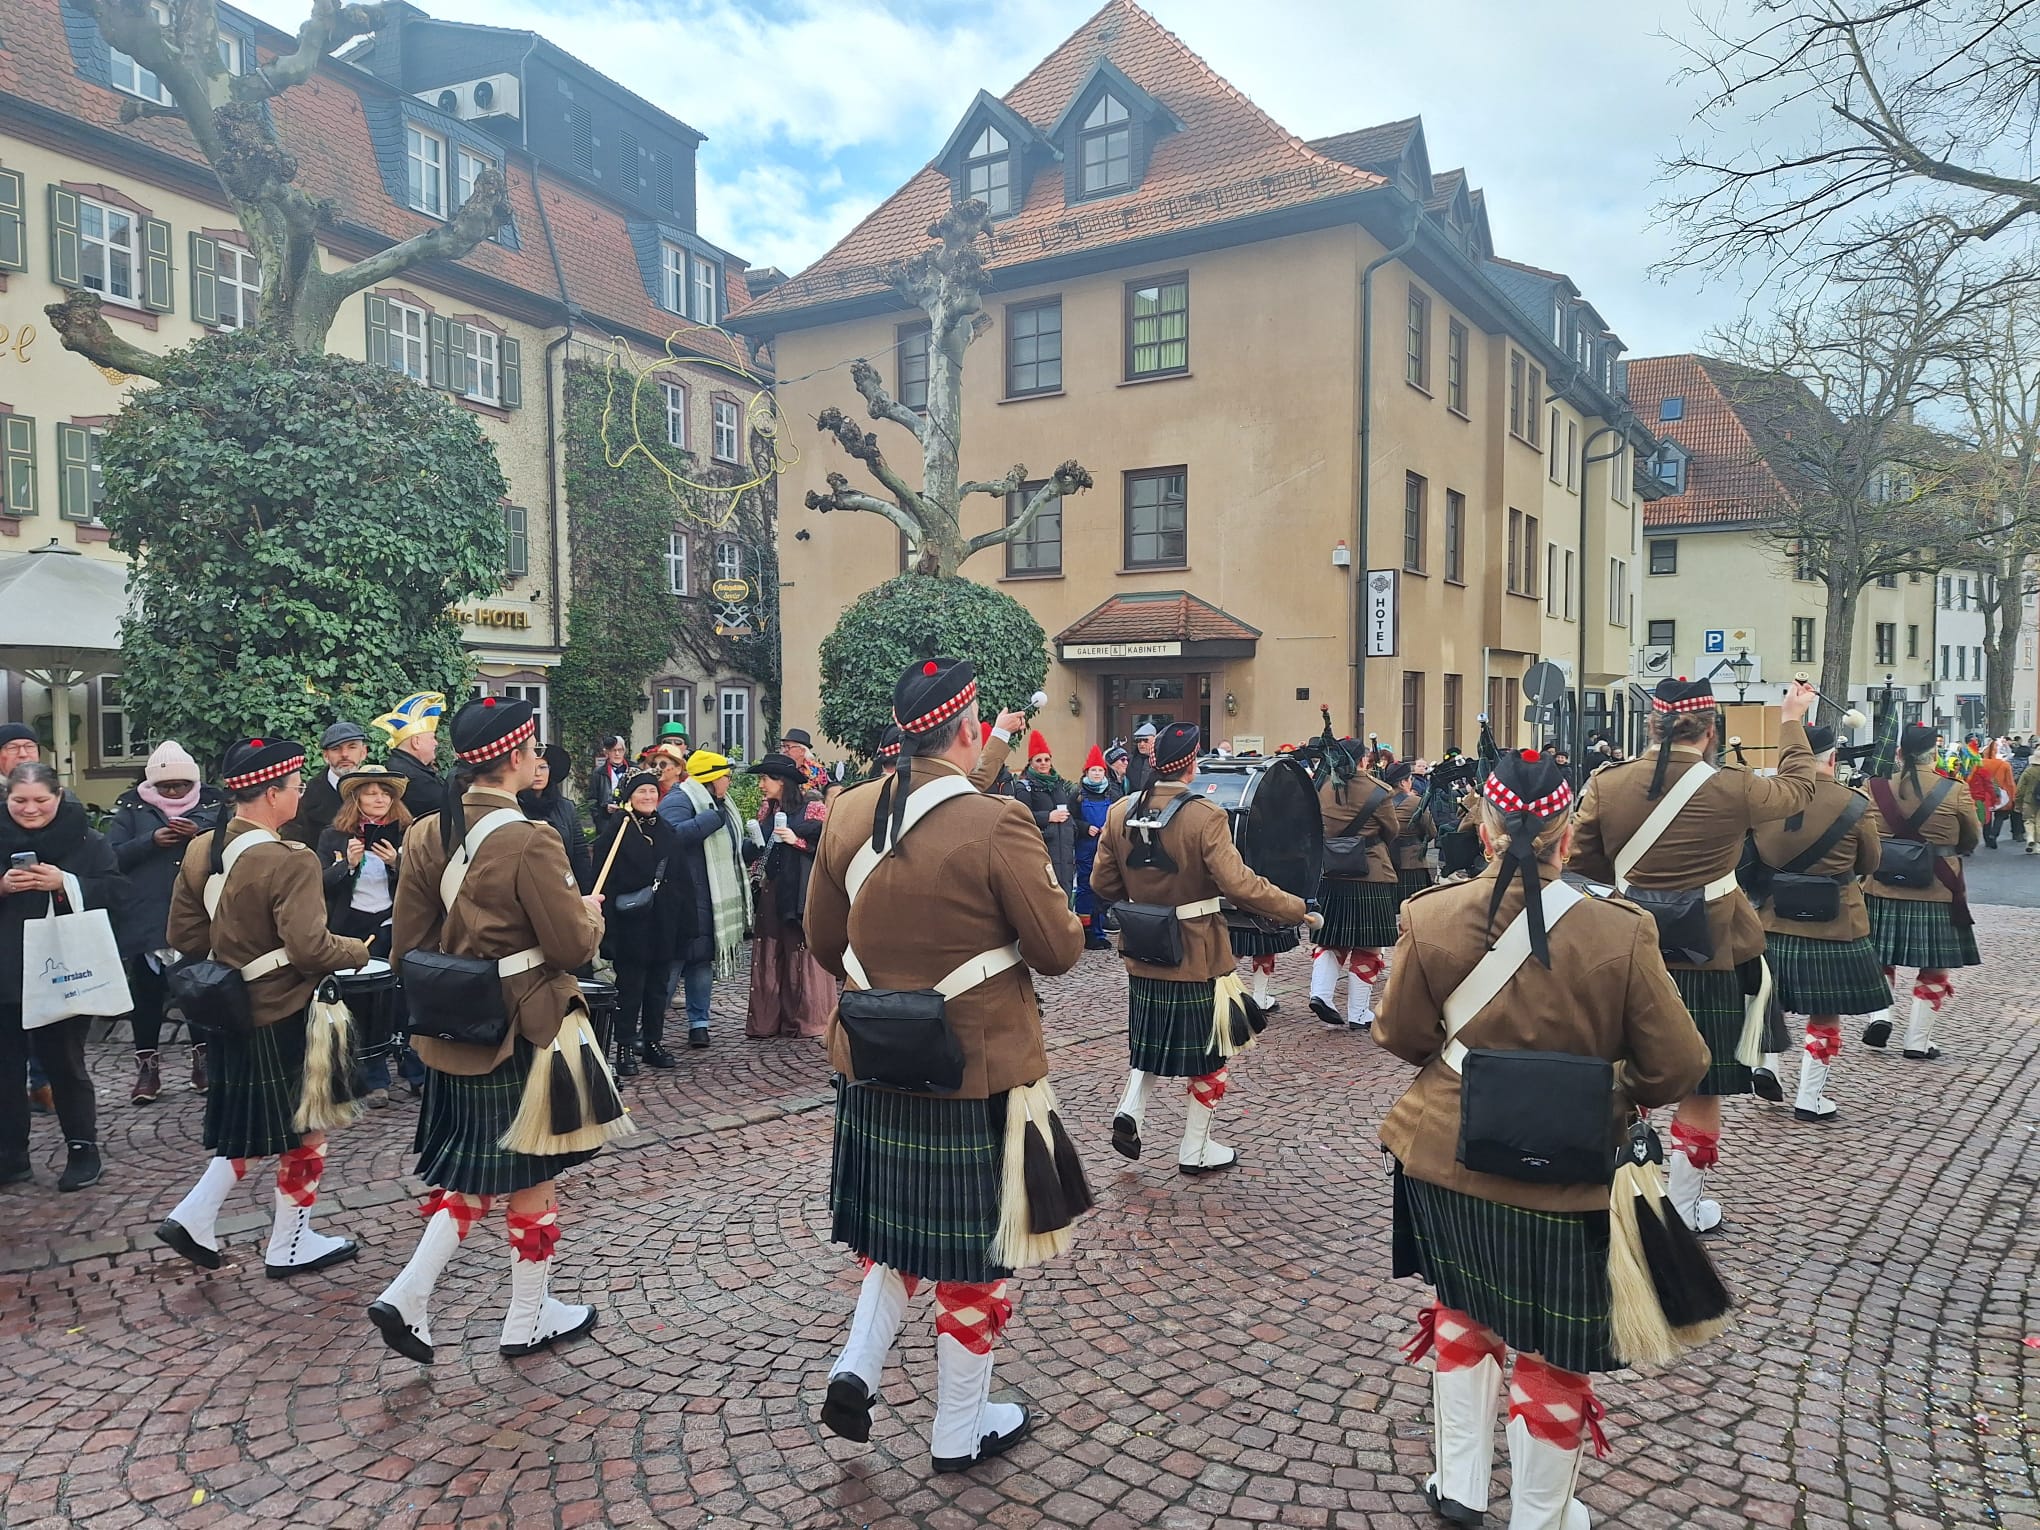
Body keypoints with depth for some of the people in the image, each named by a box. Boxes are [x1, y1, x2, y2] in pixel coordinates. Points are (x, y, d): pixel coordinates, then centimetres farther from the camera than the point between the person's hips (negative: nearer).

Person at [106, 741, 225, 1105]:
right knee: (147, 991, 7)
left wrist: (201, 836, -19)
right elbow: (112, 856, -5)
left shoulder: (213, 806, 4)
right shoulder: (132, 809, 3)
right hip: (147, 921, 0)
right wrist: (151, 840, -18)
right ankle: (147, 1065, 18)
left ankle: (204, 1059, 22)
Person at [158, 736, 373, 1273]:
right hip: (287, 1020, -8)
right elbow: (310, 947, -28)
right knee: (305, 1130, 9)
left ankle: (193, 1219, 20)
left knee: (248, 1124, 25)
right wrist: (359, 950, -10)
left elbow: (182, 936, 8)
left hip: (231, 1016, 8)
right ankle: (289, 1246, 20)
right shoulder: (289, 861, -23)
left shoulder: (200, 851, 2)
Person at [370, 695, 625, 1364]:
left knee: (472, 1169, 21)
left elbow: (408, 942, 6)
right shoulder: (531, 842, -22)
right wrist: (591, 911, 3)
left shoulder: (425, 836, 0)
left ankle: (408, 1295, 11)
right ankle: (527, 1321, 23)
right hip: (525, 1033, -7)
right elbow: (575, 946, -17)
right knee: (532, 1176, 9)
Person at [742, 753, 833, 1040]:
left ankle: (806, 1019, 7)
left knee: (802, 955, -2)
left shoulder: (812, 808, -6)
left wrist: (797, 840, -17)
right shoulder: (766, 809, 15)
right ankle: (767, 1020, 13)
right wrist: (752, 843, 3)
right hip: (769, 892, 6)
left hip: (799, 893, -6)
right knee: (767, 957, 7)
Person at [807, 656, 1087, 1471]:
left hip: (874, 1067, 6)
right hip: (976, 1076, -5)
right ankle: (960, 1430, 27)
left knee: (898, 1221, 27)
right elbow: (1060, 949, -14)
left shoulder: (848, 814, -2)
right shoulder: (996, 824, -20)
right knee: (972, 1249, 12)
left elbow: (825, 944, 8)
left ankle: (854, 1370, 19)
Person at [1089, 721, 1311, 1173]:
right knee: (1212, 1051, 12)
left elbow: (1101, 883, 4)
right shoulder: (1205, 817, -20)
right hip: (1198, 958, -5)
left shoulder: (1120, 813, -3)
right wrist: (1300, 910, -17)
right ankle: (1194, 1151, 19)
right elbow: (1240, 886, -26)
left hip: (1142, 954, 5)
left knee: (1152, 1039, 26)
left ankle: (1130, 1109, 9)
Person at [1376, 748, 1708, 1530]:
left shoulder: (1428, 917, -14)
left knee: (1461, 1311, 26)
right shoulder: (1620, 932, -19)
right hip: (1562, 1175, -2)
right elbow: (1676, 1067, -10)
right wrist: (1621, 1091, 10)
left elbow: (1401, 1036, -1)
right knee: (1552, 1350, 16)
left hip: (1444, 1155, 3)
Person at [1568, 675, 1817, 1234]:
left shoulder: (1607, 784, -8)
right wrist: (1793, 720, 21)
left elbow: (1582, 859, 3)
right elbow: (1798, 788, 9)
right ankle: (1684, 1209, 22)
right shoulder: (1733, 789, -13)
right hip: (1709, 958, -2)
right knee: (1700, 1087, 11)